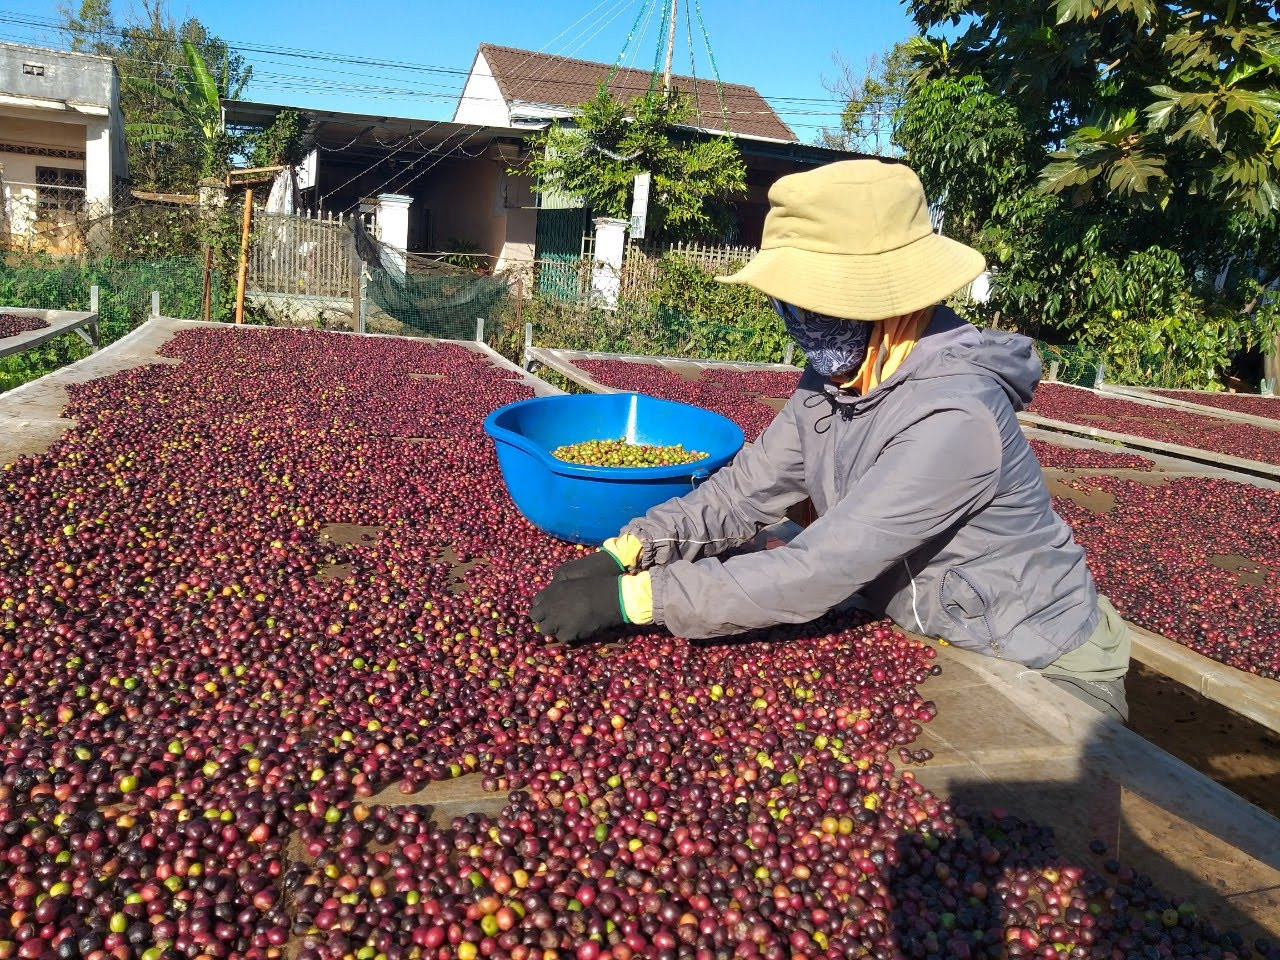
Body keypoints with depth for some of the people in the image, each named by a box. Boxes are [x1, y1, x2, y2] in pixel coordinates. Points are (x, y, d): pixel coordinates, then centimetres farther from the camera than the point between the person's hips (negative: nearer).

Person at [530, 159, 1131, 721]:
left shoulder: (952, 418, -33)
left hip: (1046, 674, -6)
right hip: (930, 644, 6)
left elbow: (815, 574, -35)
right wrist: (621, 553, -20)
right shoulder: (832, 380, -6)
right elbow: (740, 494, -6)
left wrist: (630, 597, -34)